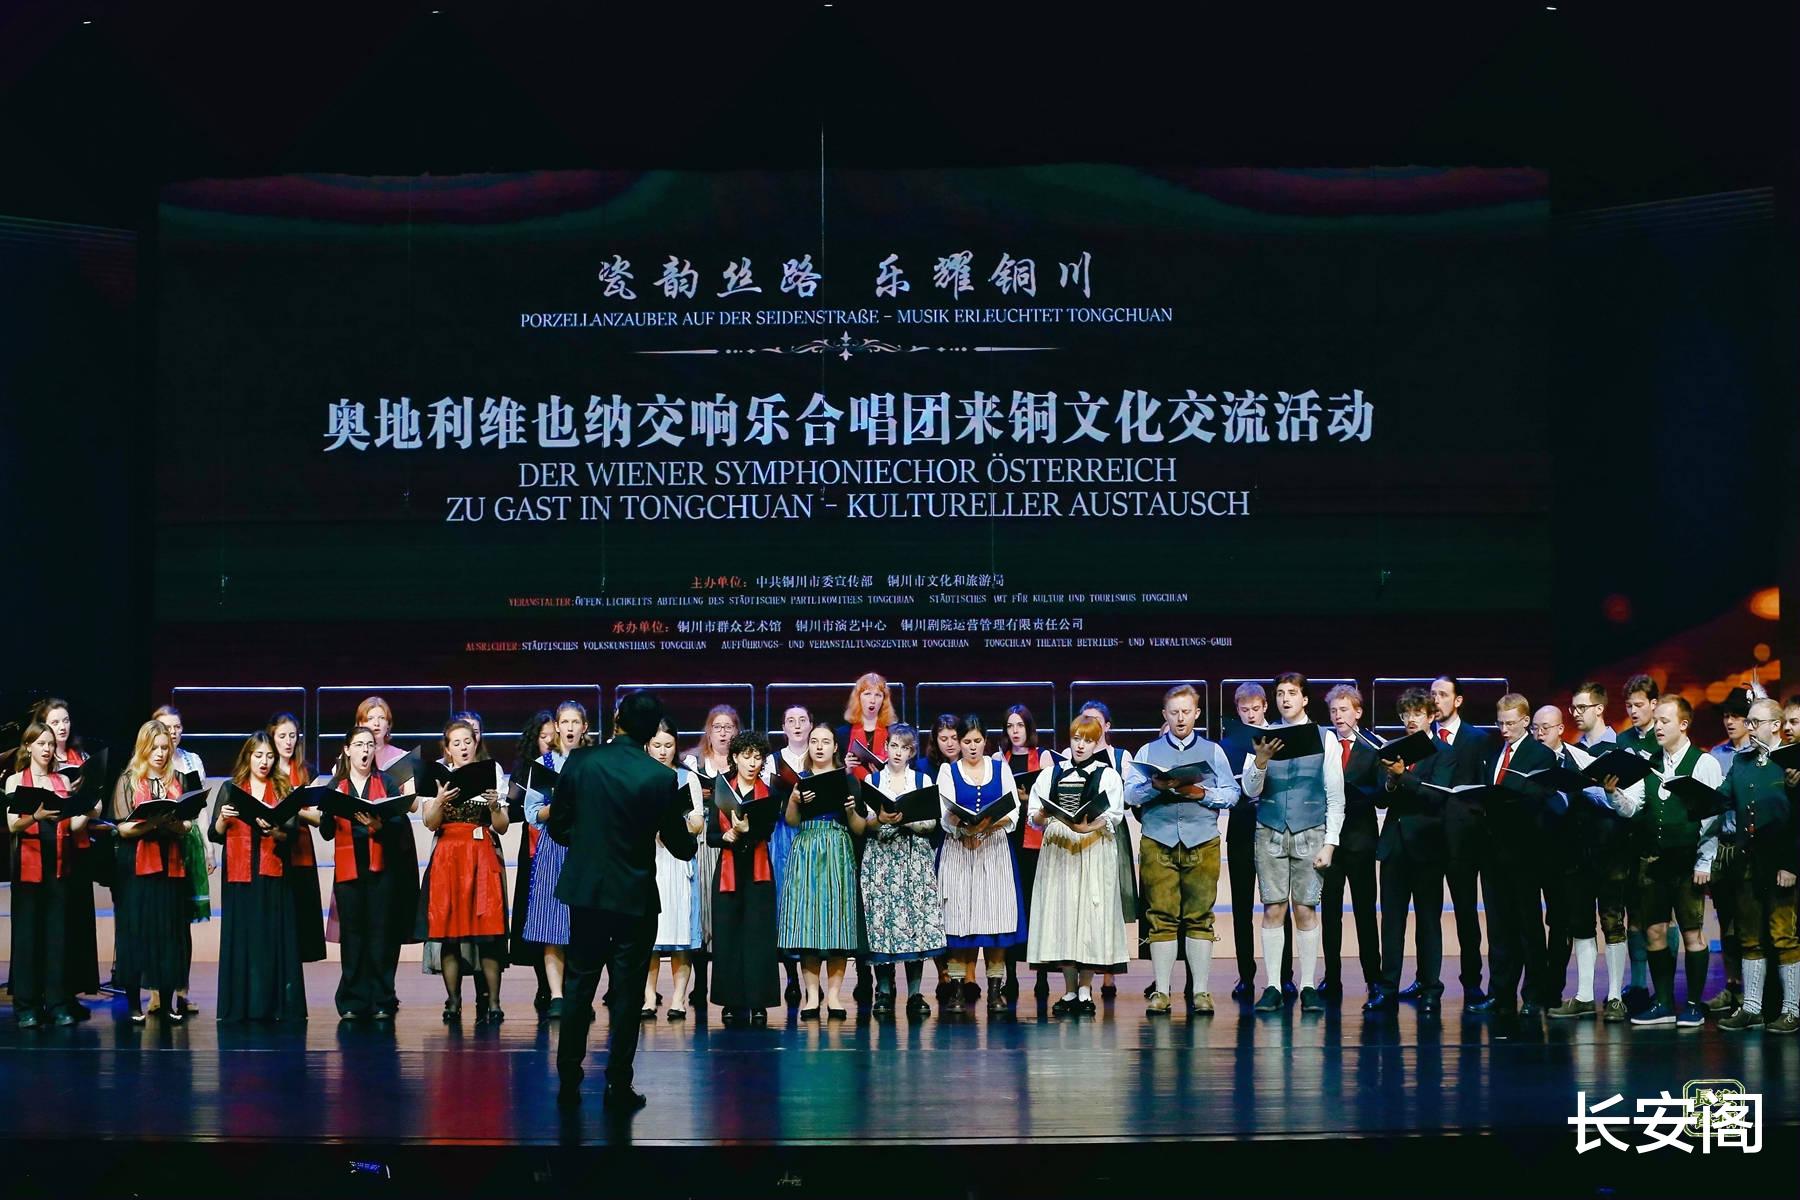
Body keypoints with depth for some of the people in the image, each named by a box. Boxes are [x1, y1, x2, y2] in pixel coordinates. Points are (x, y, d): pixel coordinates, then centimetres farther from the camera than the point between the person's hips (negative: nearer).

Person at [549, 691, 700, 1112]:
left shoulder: (580, 761, -6)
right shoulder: (660, 778, -11)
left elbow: (558, 827, 0)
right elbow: (680, 847, -3)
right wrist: (690, 834, 20)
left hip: (585, 891, 2)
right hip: (634, 896, -2)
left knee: (579, 986, 12)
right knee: (626, 994, 5)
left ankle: (568, 1082, 13)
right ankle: (619, 1088, 7)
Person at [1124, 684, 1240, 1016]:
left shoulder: (1213, 751, 14)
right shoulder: (1148, 752, 15)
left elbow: (1231, 794, 7)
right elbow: (1130, 794, 5)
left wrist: (1201, 793, -10)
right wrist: (1156, 786, -13)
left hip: (1202, 843, 0)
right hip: (1158, 842, 0)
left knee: (1200, 918, -3)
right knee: (1161, 918, -4)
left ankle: (1201, 992, -1)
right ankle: (1161, 992, -2)